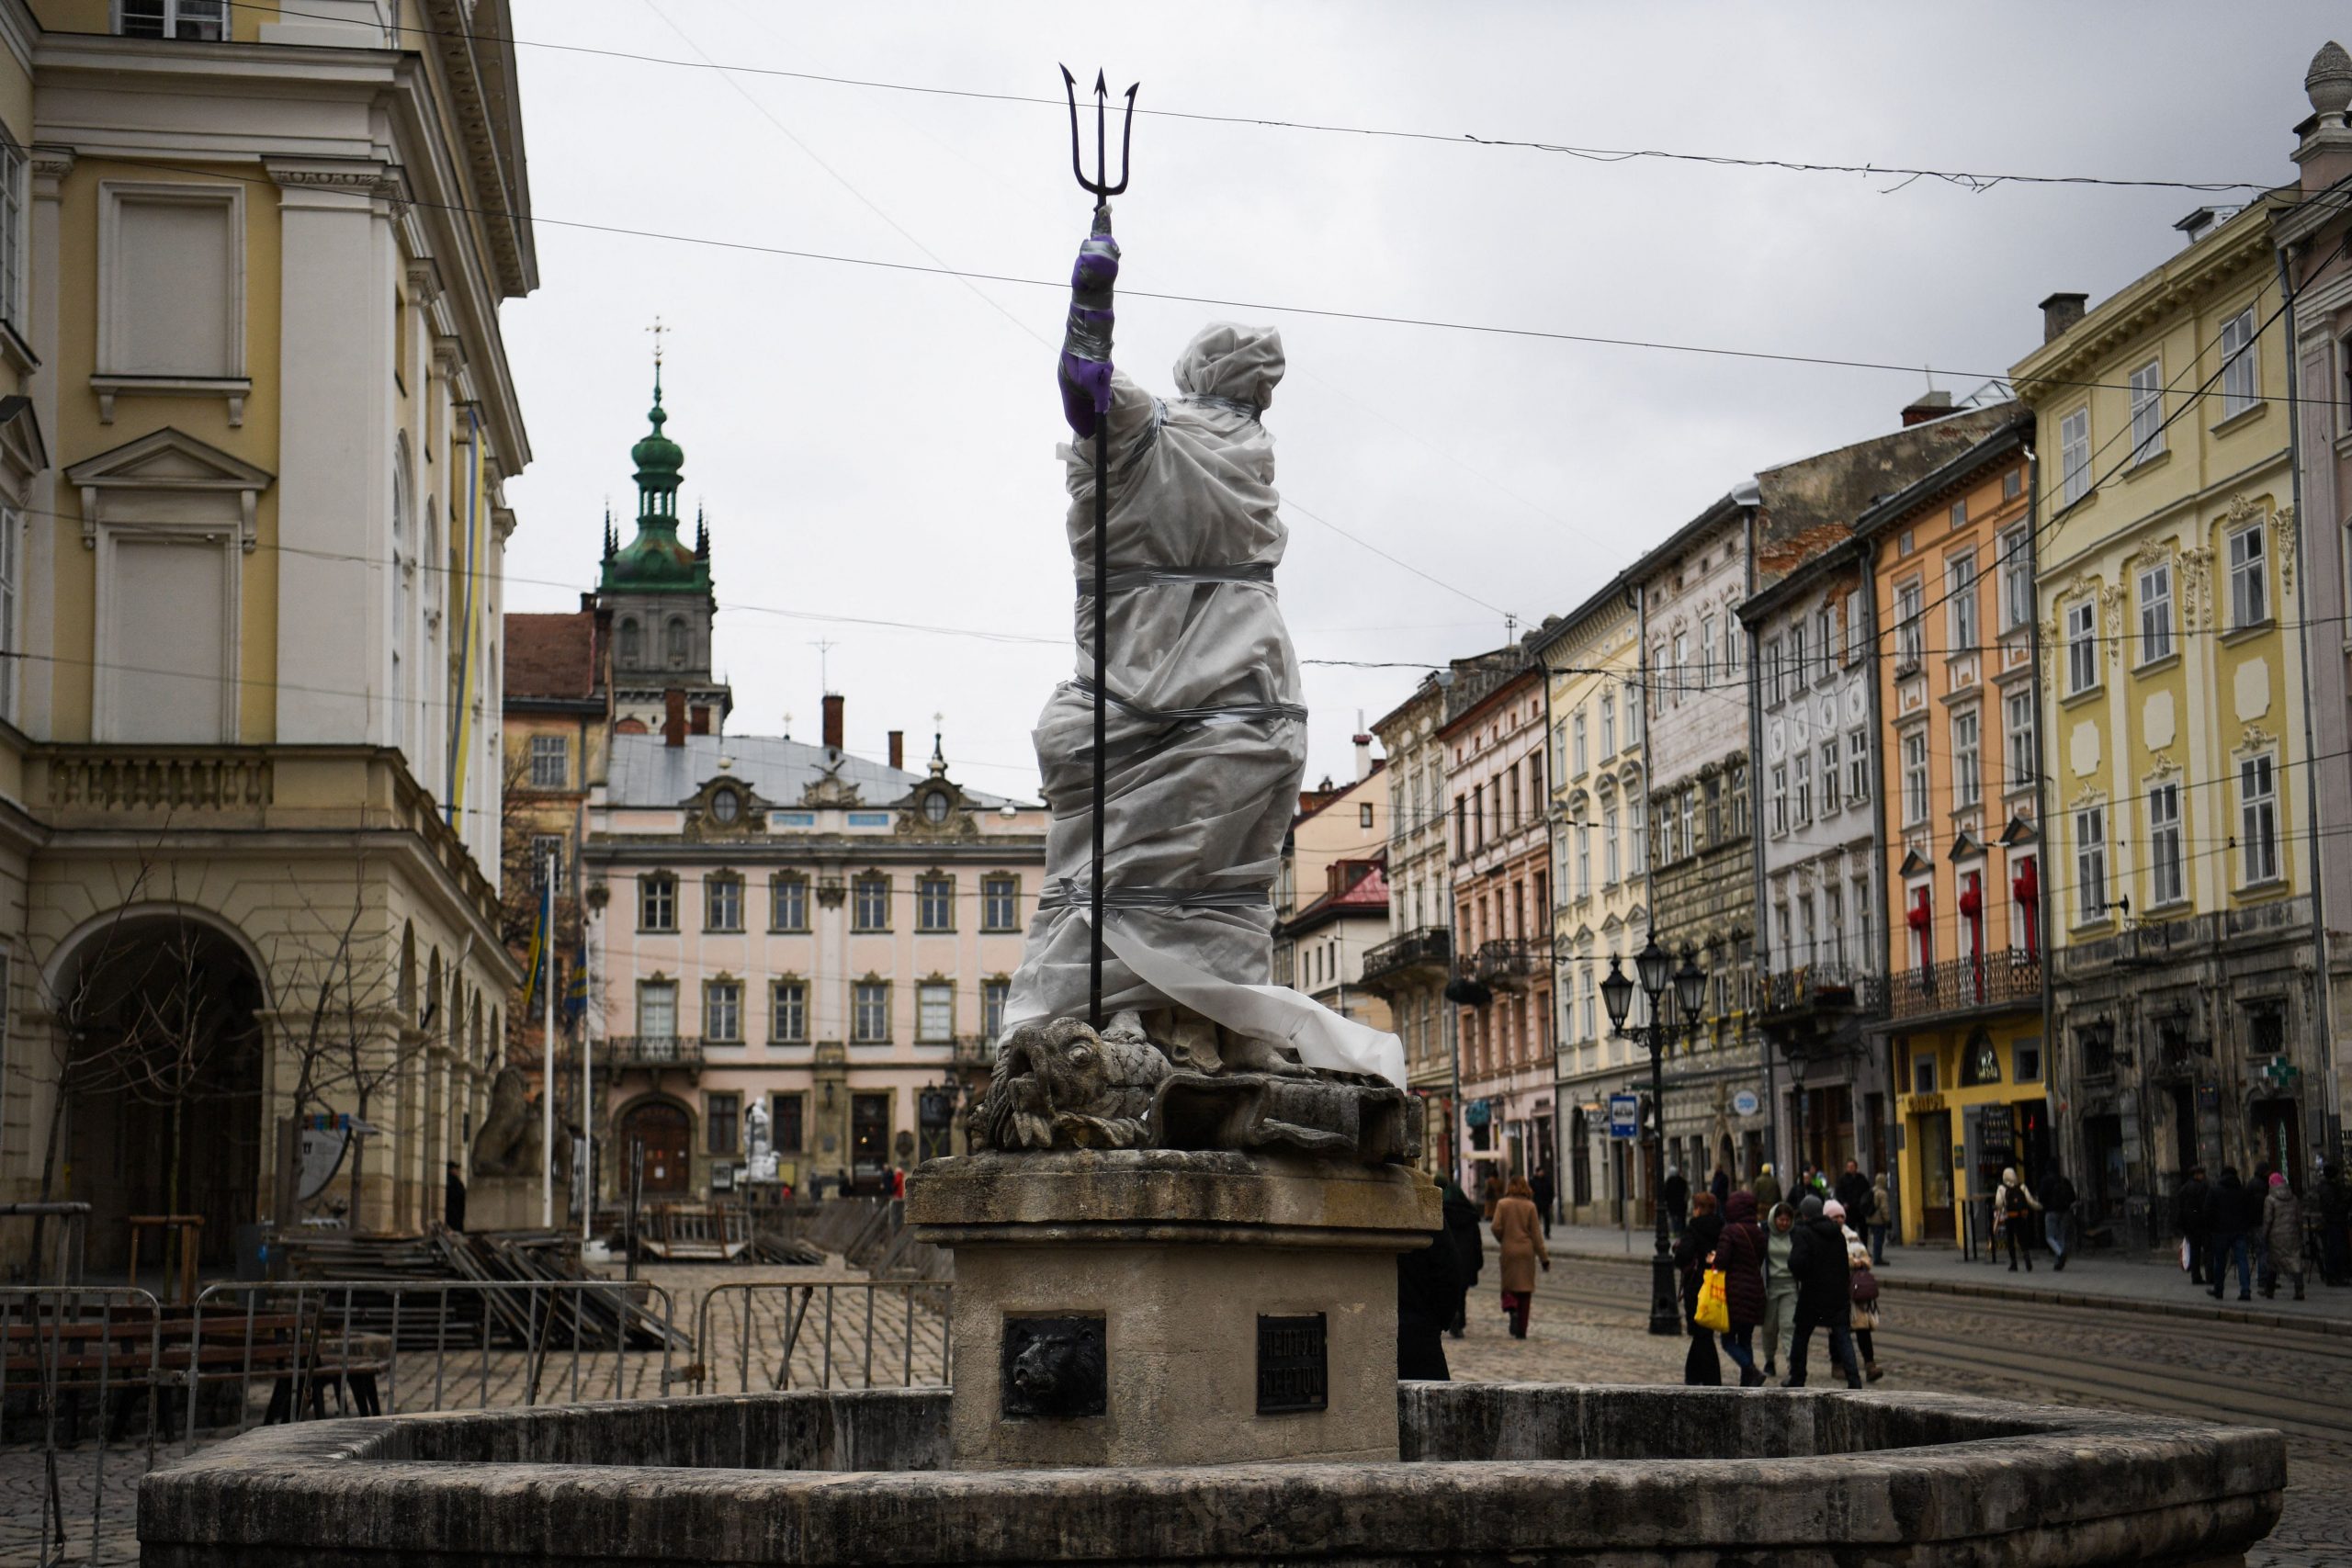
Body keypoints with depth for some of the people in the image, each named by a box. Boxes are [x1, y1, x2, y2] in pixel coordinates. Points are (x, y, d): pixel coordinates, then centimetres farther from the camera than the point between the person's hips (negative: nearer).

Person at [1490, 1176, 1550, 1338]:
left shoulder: (1502, 1204, -4)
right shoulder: (1530, 1206, -3)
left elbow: (1496, 1227, -10)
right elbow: (1536, 1233, -3)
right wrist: (1544, 1258, 1)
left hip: (1509, 1250, 0)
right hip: (1526, 1250, 0)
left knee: (1509, 1286, 13)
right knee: (1525, 1289, 7)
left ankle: (1511, 1309, -19)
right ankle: (1522, 1330, 6)